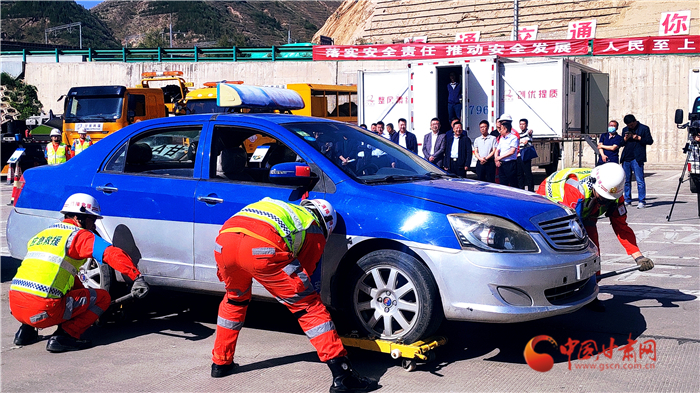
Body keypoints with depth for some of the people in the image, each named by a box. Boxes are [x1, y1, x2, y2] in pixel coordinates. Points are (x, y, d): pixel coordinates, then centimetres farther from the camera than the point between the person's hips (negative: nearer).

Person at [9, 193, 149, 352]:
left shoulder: (41, 235, 25)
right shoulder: (79, 235, 2)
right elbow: (113, 254, -15)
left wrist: (84, 293, 40)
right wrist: (137, 277, -18)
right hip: (43, 310, -7)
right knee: (102, 297, 7)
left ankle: (26, 330, 21)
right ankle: (63, 337, -6)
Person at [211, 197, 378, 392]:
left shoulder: (282, 208, 41)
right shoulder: (315, 232, 25)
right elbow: (304, 272, 27)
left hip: (224, 241, 6)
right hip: (263, 247, -6)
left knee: (235, 298, 34)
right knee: (309, 307, 6)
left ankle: (220, 363, 42)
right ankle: (342, 376, 3)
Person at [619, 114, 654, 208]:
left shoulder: (644, 128, 3)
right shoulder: (625, 130, 18)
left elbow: (650, 141, -1)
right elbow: (621, 144, 18)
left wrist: (639, 138, -13)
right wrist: (625, 139, -3)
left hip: (637, 158, -5)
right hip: (626, 158, 5)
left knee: (639, 180, -8)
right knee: (626, 180, 8)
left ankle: (641, 201, -6)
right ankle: (627, 200, 17)